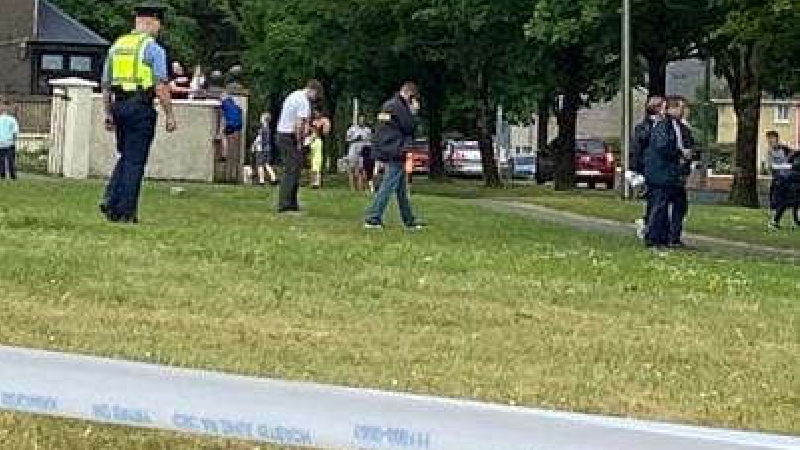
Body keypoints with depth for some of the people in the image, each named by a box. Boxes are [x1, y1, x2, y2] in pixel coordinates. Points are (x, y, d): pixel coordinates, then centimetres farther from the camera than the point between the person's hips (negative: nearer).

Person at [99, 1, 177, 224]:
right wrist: (170, 115, -6)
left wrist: (108, 113, 22)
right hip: (141, 107, -6)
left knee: (125, 157, 19)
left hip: (119, 106, 6)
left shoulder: (117, 45, 13)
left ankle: (110, 200, 3)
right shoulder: (154, 49, -7)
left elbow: (106, 84, 16)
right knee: (135, 160, 0)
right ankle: (125, 211, 0)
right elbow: (161, 87, -12)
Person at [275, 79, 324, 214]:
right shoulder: (303, 101, -14)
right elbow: (299, 125, -19)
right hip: (291, 137, -10)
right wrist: (299, 143, -13)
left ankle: (292, 204, 18)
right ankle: (285, 206, -16)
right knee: (291, 171, -12)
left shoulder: (294, 95, 18)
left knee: (293, 171, 14)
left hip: (282, 135, 10)